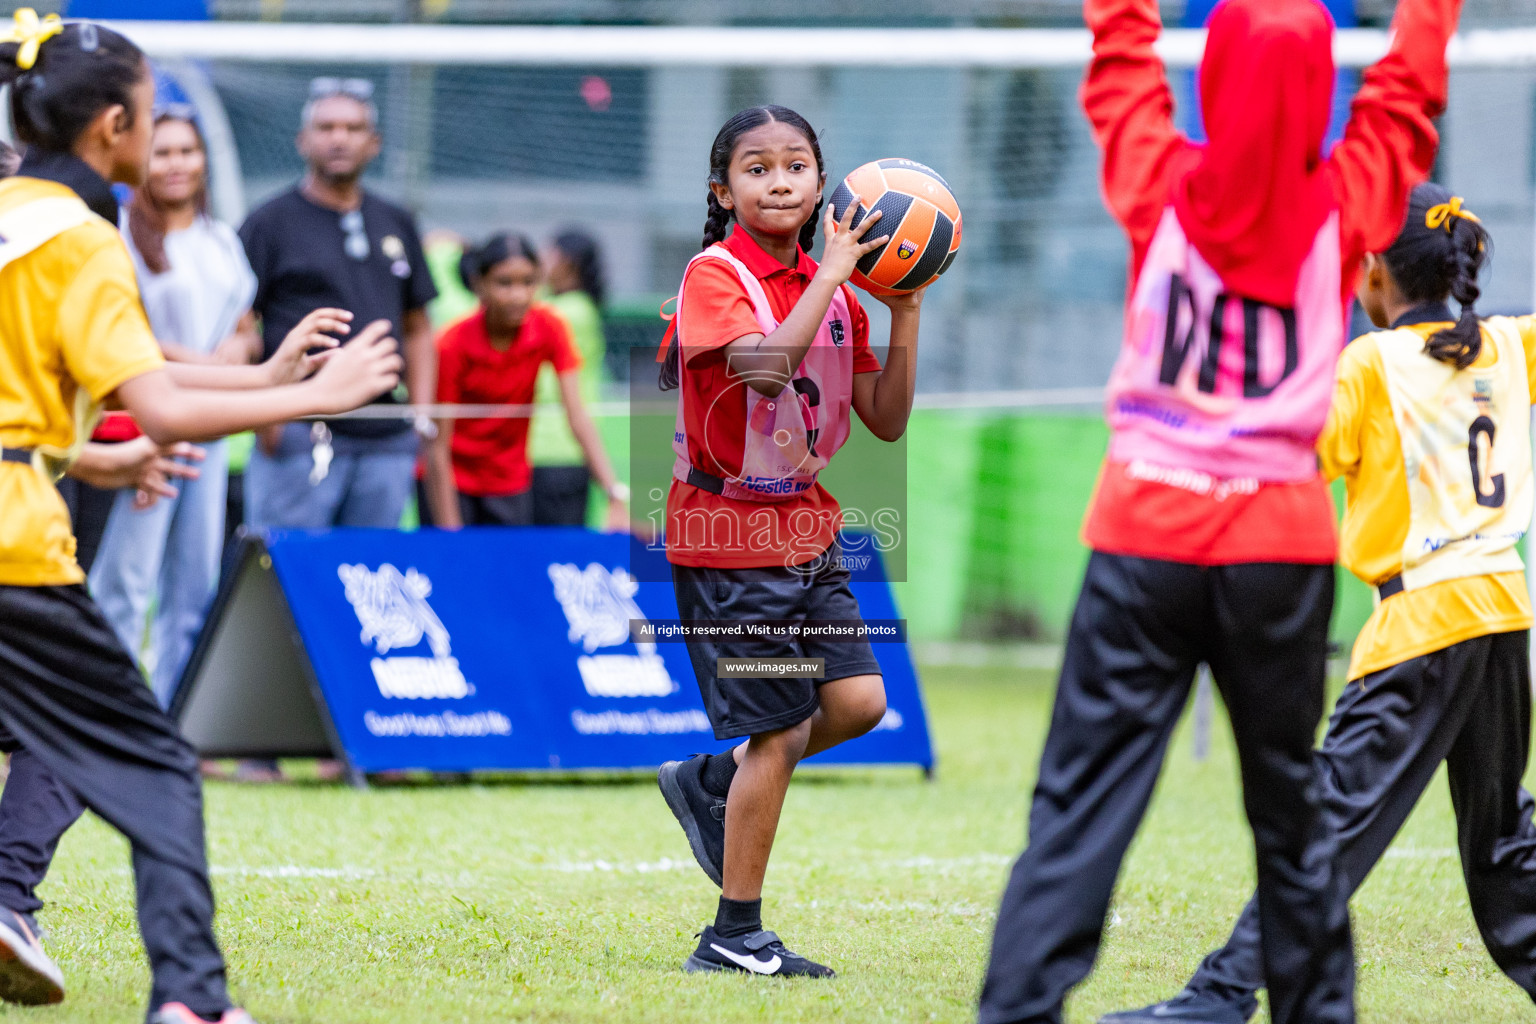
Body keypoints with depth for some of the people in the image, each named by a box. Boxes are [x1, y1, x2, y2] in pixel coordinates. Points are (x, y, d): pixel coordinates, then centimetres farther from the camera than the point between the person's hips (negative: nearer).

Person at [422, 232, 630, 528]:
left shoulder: (549, 329, -13)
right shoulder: (452, 346, -21)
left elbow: (578, 417, -18)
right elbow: (437, 448, -19)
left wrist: (616, 496, -29)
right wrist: (450, 534, -24)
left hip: (511, 483, 3)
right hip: (453, 480, -3)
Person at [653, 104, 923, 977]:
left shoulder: (836, 289, 9)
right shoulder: (715, 276, -11)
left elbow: (888, 420, 6)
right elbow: (765, 364, -31)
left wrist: (905, 310, -3)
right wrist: (832, 272, -25)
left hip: (809, 533, 7)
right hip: (731, 538, -7)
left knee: (859, 701, -2)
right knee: (778, 733, -5)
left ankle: (711, 781, 23)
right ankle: (736, 938, 6)